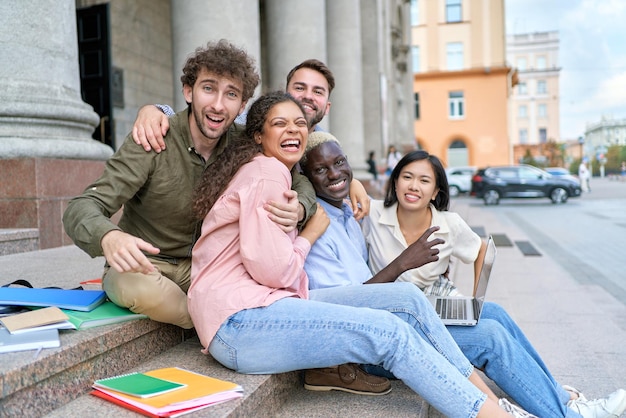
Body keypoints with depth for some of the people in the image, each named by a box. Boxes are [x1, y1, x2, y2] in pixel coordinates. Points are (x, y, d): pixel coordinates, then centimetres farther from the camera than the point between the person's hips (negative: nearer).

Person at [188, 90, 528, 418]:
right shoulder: (268, 172, -11)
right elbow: (271, 269, -19)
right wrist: (309, 235, -1)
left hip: (269, 302, 9)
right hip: (240, 321, -9)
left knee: (407, 299, -2)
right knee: (389, 333, -22)